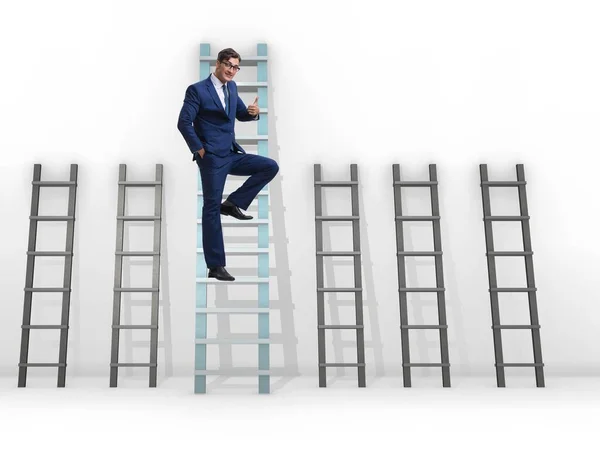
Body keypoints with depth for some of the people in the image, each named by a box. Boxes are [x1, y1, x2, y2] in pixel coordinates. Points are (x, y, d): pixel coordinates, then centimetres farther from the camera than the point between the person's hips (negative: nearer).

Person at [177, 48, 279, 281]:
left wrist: (253, 112, -5)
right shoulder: (197, 90, -9)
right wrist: (199, 149, -13)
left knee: (271, 166, -4)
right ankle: (215, 266, 6)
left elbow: (241, 114, 18)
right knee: (212, 208, -1)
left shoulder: (231, 87, 11)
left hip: (232, 155, 7)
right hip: (212, 158, -7)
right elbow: (183, 123, -12)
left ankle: (233, 203, 1)